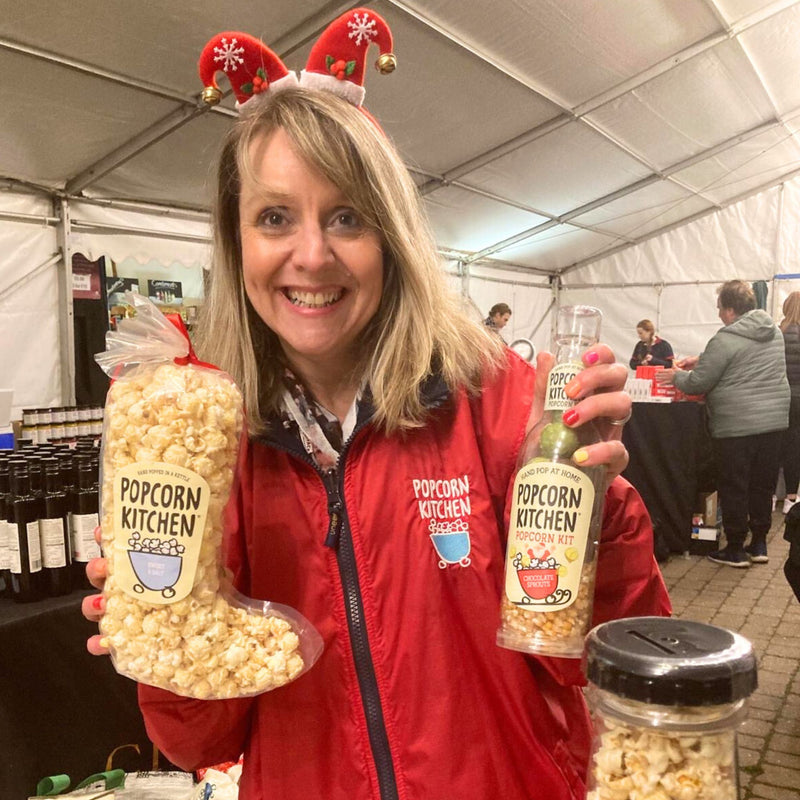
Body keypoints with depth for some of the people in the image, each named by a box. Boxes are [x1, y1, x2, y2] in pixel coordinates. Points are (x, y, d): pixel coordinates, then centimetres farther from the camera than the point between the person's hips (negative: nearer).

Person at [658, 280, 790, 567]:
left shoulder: (725, 341, -16)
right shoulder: (773, 331, 9)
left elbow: (697, 384, -12)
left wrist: (676, 376, 8)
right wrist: (703, 360, 20)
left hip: (736, 426, -7)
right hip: (774, 421, 7)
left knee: (733, 487, 4)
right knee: (763, 485, 15)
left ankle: (735, 549, 13)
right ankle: (759, 545, 25)